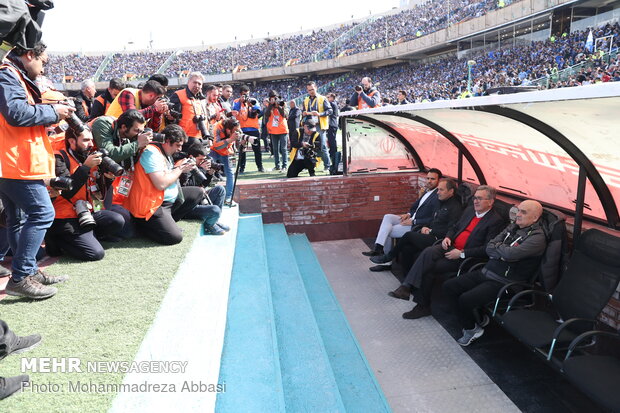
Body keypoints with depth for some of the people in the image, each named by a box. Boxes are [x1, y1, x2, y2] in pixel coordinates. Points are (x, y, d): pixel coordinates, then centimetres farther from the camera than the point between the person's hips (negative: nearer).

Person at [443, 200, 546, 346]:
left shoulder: (537, 237, -12)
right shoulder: (512, 227, 12)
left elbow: (510, 254, -27)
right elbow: (489, 248, 5)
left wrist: (497, 246, -7)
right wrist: (504, 252, -14)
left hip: (503, 282, -8)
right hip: (486, 272, 8)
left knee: (465, 299, -25)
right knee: (449, 286, -2)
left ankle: (473, 328, 6)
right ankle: (470, 324, 12)